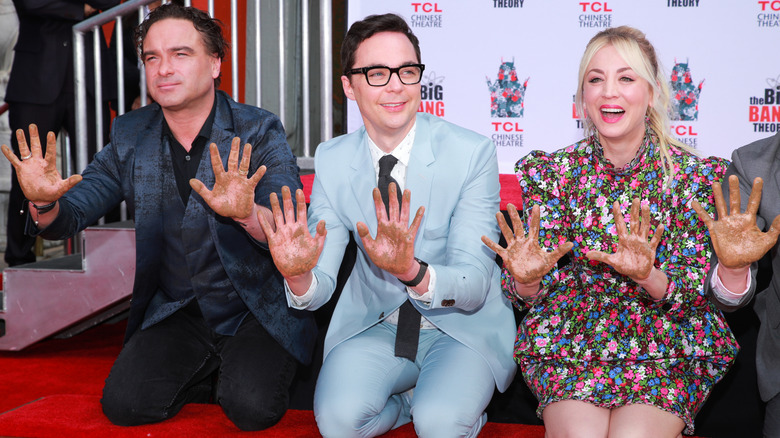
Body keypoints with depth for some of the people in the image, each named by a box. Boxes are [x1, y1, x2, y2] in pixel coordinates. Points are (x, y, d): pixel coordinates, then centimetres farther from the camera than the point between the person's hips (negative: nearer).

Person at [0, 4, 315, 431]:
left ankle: (249, 370, 11)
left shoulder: (259, 132, -10)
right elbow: (71, 215, 0)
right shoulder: (129, 137, 2)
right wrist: (45, 203, -25)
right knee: (123, 403, -14)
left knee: (252, 407, -25)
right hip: (176, 311, 4)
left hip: (260, 310, -3)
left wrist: (246, 213, -46)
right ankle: (219, 371, 12)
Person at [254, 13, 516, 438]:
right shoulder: (331, 160, -4)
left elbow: (474, 284, -20)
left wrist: (413, 271, -42)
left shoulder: (472, 153, -15)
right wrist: (299, 275, -32)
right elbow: (321, 284, -7)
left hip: (463, 328, -2)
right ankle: (421, 396, 6)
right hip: (375, 326, 2)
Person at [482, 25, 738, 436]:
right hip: (571, 341, 0)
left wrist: (648, 276, -26)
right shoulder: (552, 171, 0)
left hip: (666, 345, 0)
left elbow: (697, 292, -5)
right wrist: (525, 278, -23)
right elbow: (532, 294, 1)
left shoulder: (694, 174, -2)